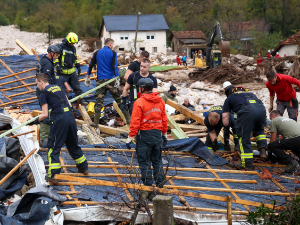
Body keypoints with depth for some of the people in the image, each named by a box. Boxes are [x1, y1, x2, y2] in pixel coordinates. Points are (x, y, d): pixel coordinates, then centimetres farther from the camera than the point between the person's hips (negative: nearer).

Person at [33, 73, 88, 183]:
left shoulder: (44, 93, -1)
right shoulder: (58, 88, 18)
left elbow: (45, 115, -5)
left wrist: (36, 121, 11)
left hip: (59, 120, -6)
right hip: (70, 116, 6)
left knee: (54, 147, 1)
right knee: (73, 145, 22)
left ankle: (52, 175, -4)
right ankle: (84, 168, 32)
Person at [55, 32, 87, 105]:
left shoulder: (73, 48, 12)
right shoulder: (60, 46, -7)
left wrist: (78, 66, 16)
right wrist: (57, 65, -16)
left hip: (72, 71, 5)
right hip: (63, 72, -5)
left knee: (77, 86, 6)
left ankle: (81, 100, 13)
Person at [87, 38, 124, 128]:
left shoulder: (97, 52, 8)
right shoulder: (113, 53, -1)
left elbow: (91, 64, 11)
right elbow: (115, 66, -9)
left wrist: (88, 75, 22)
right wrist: (117, 78, -11)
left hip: (100, 80, 2)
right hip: (111, 80, -2)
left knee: (99, 100, 4)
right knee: (119, 99, 8)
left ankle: (96, 122, 0)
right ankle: (127, 119, 14)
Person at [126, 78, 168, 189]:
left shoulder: (139, 102, -14)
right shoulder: (160, 101, 5)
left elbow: (135, 122, -16)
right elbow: (164, 120, 11)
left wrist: (130, 138, -10)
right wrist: (164, 134, 21)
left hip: (144, 134, -6)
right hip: (158, 133, 6)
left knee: (144, 160, 4)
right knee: (157, 160, 17)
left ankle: (147, 183, 7)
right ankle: (159, 182, 21)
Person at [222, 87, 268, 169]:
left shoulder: (230, 97, 33)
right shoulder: (251, 94, 42)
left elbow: (225, 116, 27)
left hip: (247, 111, -4)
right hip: (262, 109, 4)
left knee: (244, 138, 6)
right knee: (259, 130, 32)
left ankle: (247, 164, 8)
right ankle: (263, 151, 20)